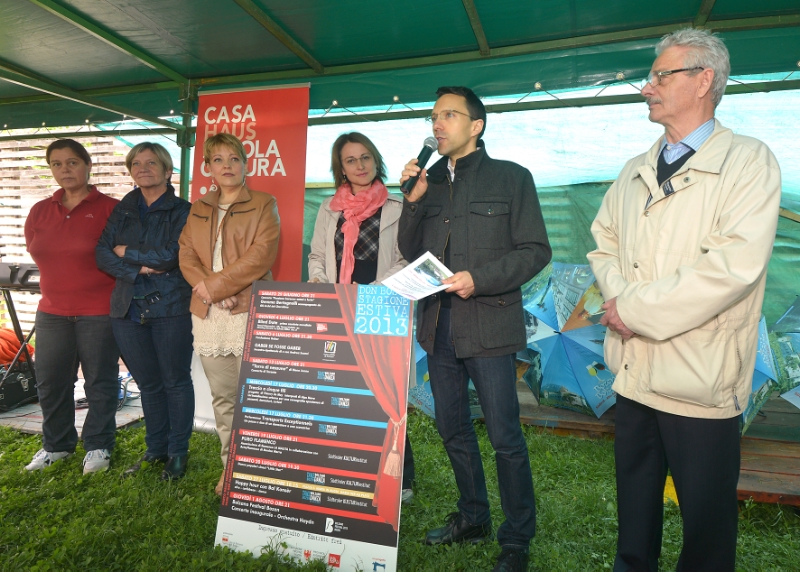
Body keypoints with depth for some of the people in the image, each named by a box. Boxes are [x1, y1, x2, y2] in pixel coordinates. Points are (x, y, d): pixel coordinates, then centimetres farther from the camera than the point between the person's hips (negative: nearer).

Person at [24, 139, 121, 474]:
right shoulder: (40, 211, 11)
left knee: (100, 382, 3)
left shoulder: (109, 208, -5)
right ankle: (56, 445, 28)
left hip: (99, 312, -5)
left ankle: (98, 446, 18)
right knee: (50, 382, 11)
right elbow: (36, 251, 14)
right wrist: (65, 277, 5)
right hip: (52, 311, 5)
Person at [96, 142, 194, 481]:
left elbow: (170, 255, -14)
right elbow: (102, 255, 3)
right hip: (128, 310, 5)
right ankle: (156, 449, 27)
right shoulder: (122, 211, 13)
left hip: (170, 309, -4)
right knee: (147, 384, 13)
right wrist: (141, 269, -12)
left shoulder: (182, 211, -1)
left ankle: (178, 452, 17)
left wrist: (128, 252, -3)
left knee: (175, 381, 4)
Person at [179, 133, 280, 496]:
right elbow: (186, 253, 11)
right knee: (221, 397, 10)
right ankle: (231, 466, 23)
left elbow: (261, 254, -10)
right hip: (208, 313, 5)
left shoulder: (263, 204, 3)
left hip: (249, 310, -5)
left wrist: (217, 284, -12)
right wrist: (201, 285, -9)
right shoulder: (198, 210, 20)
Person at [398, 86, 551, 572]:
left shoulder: (511, 178, 0)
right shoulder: (429, 182, 13)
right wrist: (413, 201, -4)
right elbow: (411, 252, 11)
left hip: (489, 327, -5)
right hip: (438, 326, 6)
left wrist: (480, 279, -18)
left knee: (506, 437, 1)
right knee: (453, 429, 16)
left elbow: (535, 250, -5)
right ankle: (473, 516, 36)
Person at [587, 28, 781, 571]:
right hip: (635, 369, 6)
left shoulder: (748, 160, -7)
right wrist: (620, 297, -8)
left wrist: (637, 309, -16)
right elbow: (604, 244, 12)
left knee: (707, 525, 11)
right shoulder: (635, 171, 13)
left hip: (700, 380, -5)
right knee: (634, 503, 20)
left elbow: (736, 264, -20)